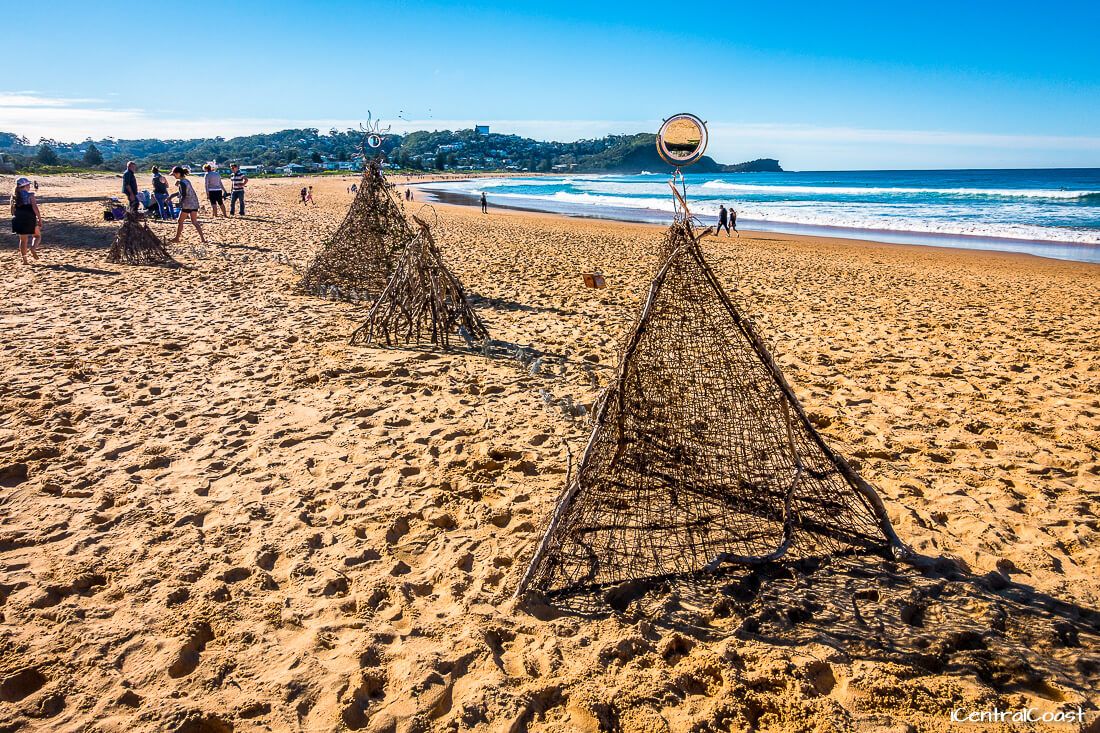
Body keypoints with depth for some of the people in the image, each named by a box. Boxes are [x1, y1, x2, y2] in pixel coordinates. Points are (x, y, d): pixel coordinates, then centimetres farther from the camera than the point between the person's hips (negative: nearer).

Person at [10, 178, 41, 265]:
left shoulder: (14, 196, 8)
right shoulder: (30, 195, -7)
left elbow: (12, 210, 11)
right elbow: (35, 208, -15)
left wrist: (15, 218, 21)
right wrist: (40, 219, -11)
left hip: (18, 220, 5)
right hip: (30, 220, -5)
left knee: (23, 239, 11)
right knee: (37, 236, 15)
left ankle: (24, 260, 9)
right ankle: (33, 248, -15)